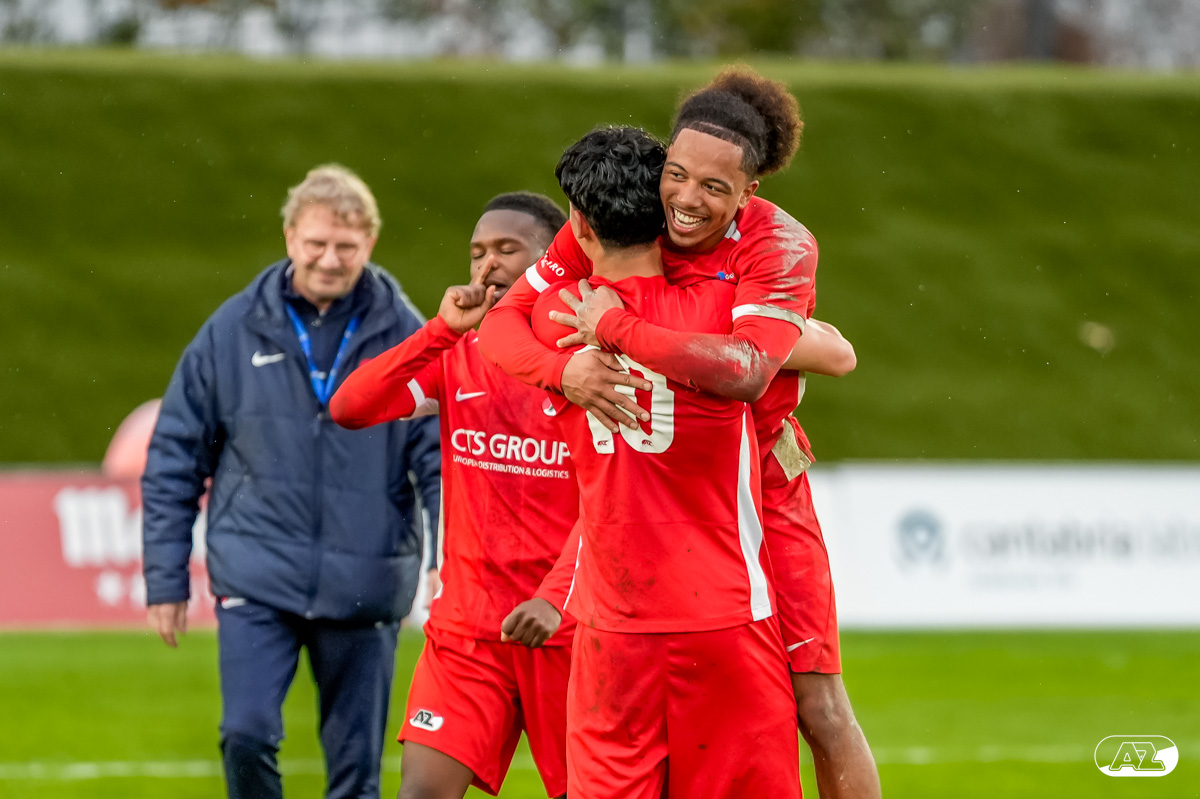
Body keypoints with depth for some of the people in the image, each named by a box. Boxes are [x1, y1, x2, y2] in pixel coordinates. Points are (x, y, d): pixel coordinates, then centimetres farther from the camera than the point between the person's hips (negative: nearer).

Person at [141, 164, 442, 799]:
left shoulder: (408, 337, 0)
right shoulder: (231, 332, 2)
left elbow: (444, 459, -1)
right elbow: (175, 456, 7)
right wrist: (165, 579, 5)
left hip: (364, 590, 0)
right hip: (256, 580, 0)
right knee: (247, 735, -15)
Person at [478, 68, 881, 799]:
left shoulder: (782, 246, -20)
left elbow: (746, 371, -38)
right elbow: (505, 322, -10)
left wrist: (614, 327, -33)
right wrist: (565, 367, -32)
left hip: (758, 487, -3)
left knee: (819, 707, -4)